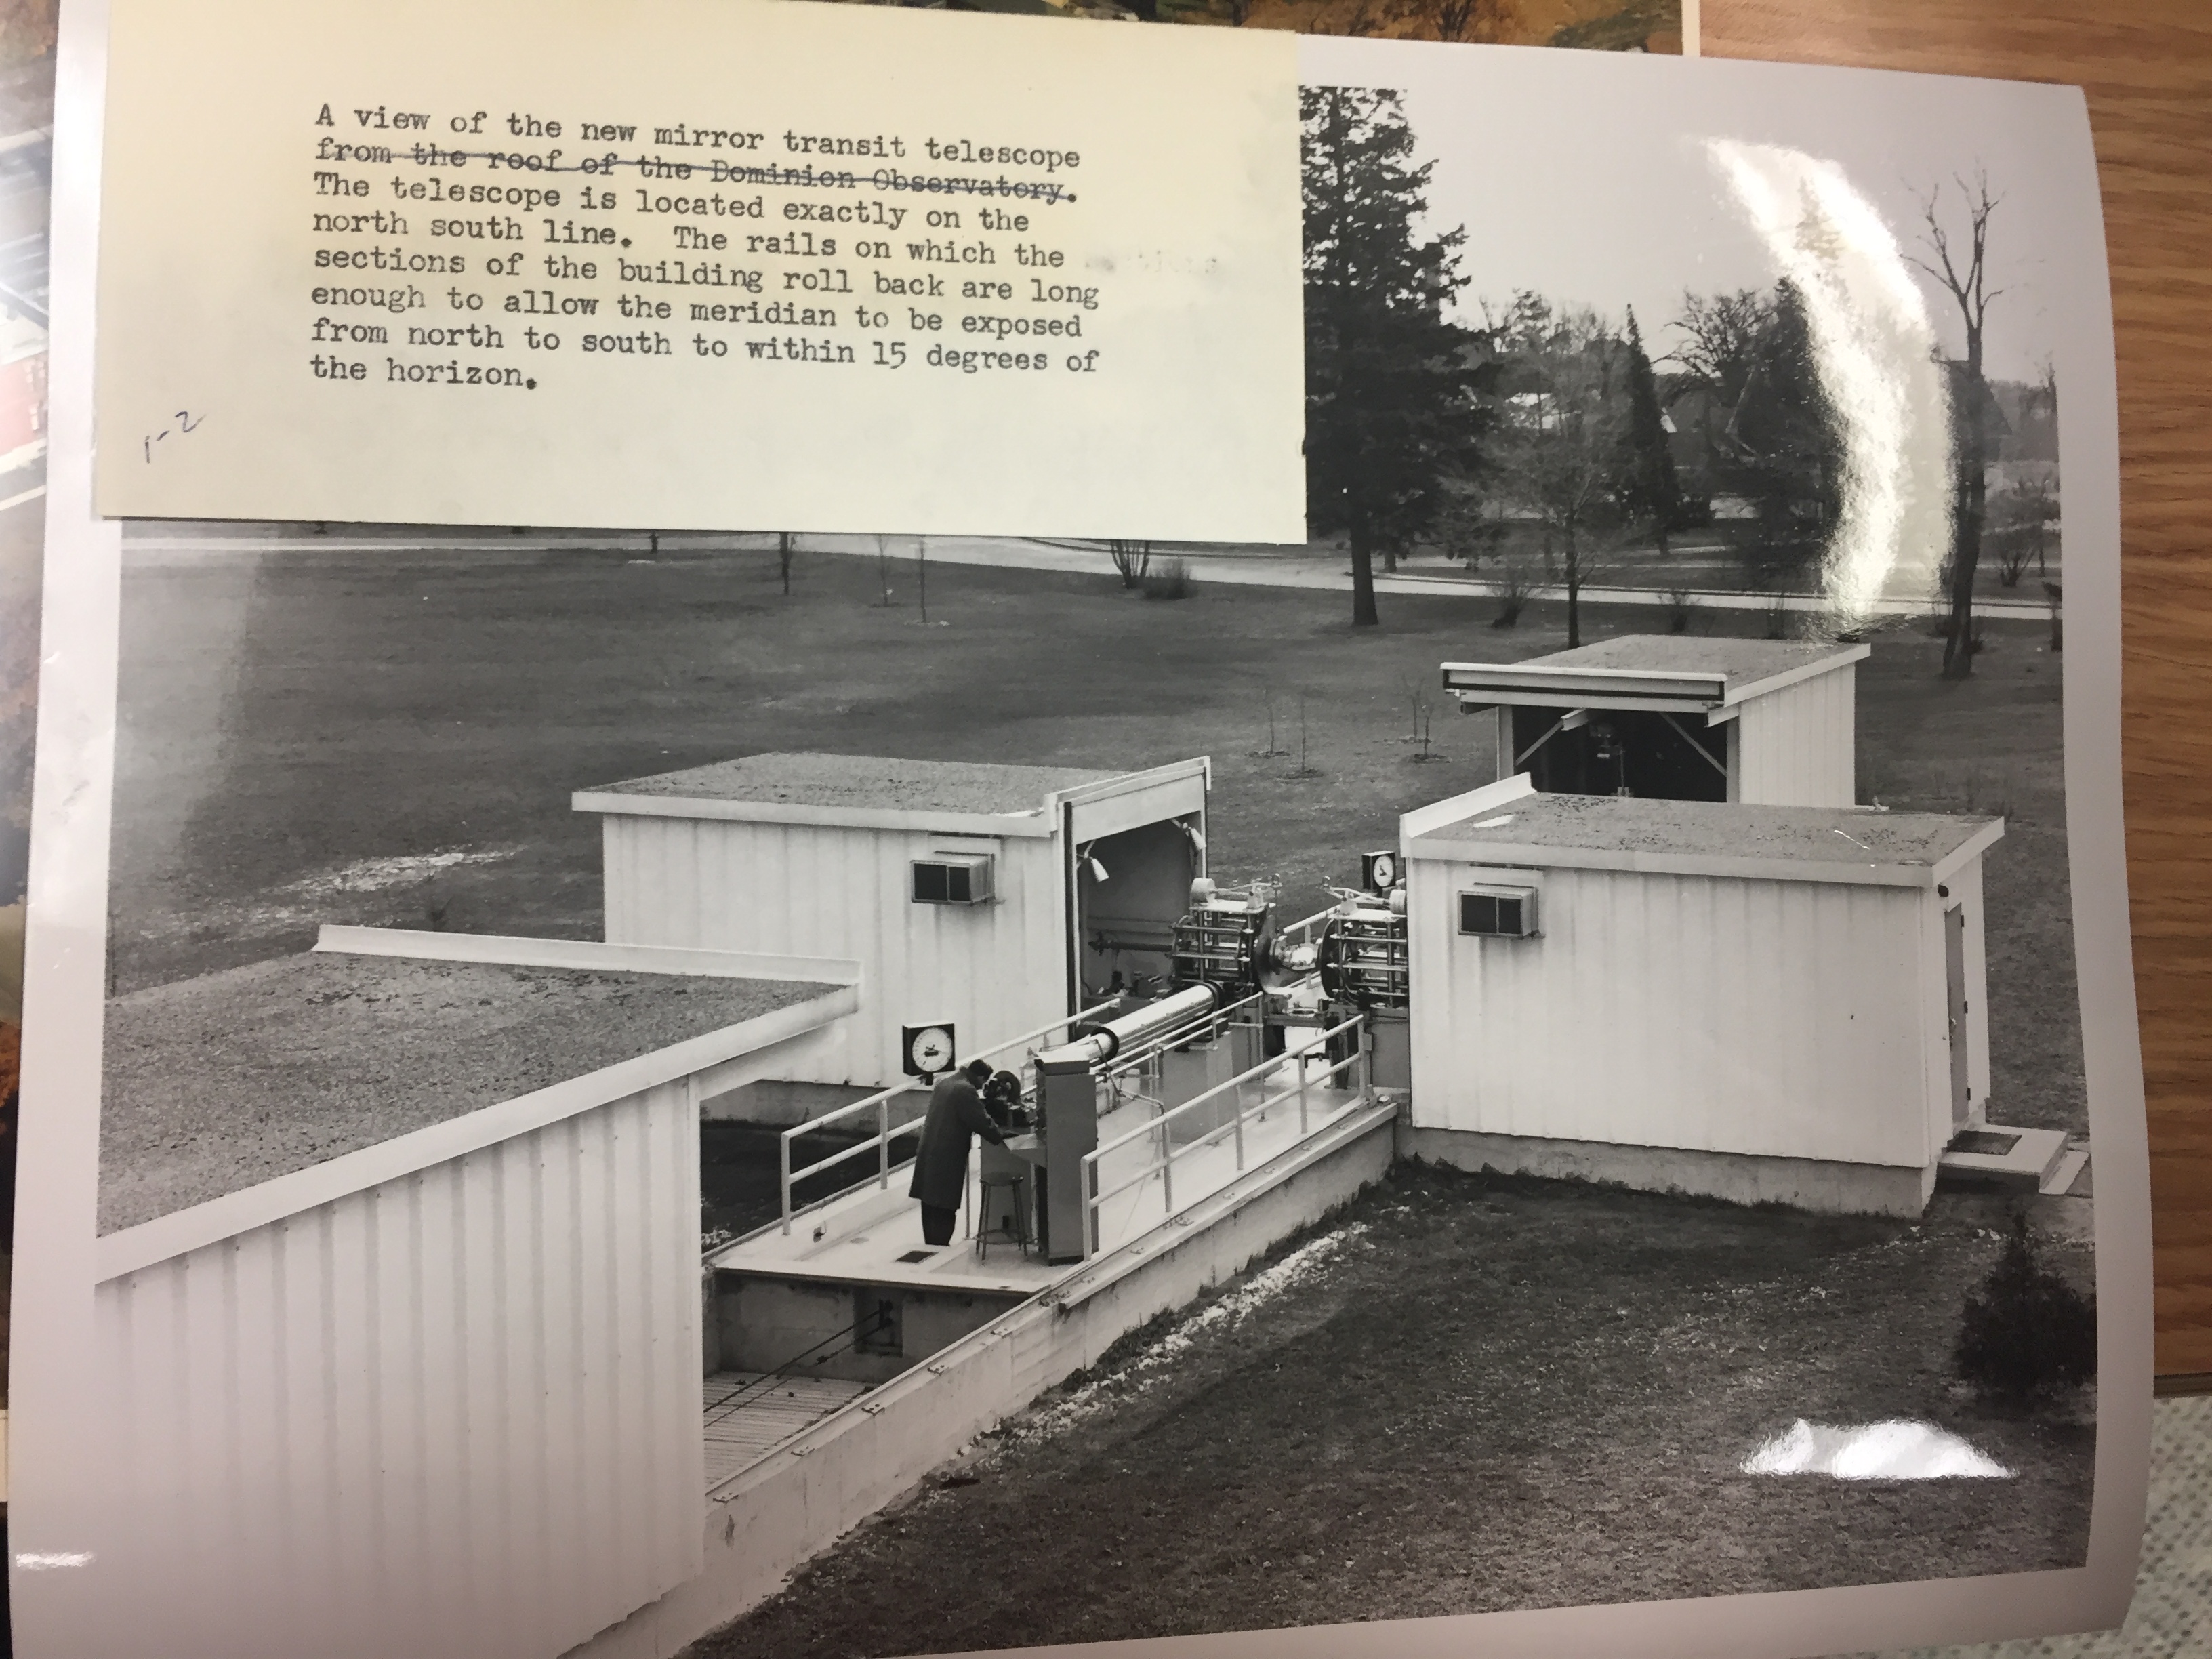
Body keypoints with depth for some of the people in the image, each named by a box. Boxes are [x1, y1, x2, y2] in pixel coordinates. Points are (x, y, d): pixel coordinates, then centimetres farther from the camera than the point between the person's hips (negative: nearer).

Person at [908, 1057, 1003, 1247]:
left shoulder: (945, 1080, 10)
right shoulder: (966, 1091, -19)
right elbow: (981, 1121, -17)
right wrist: (999, 1137, -1)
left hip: (928, 1152, 9)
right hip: (947, 1158, -9)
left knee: (930, 1204, 14)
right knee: (945, 1207, -4)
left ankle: (931, 1246, 22)